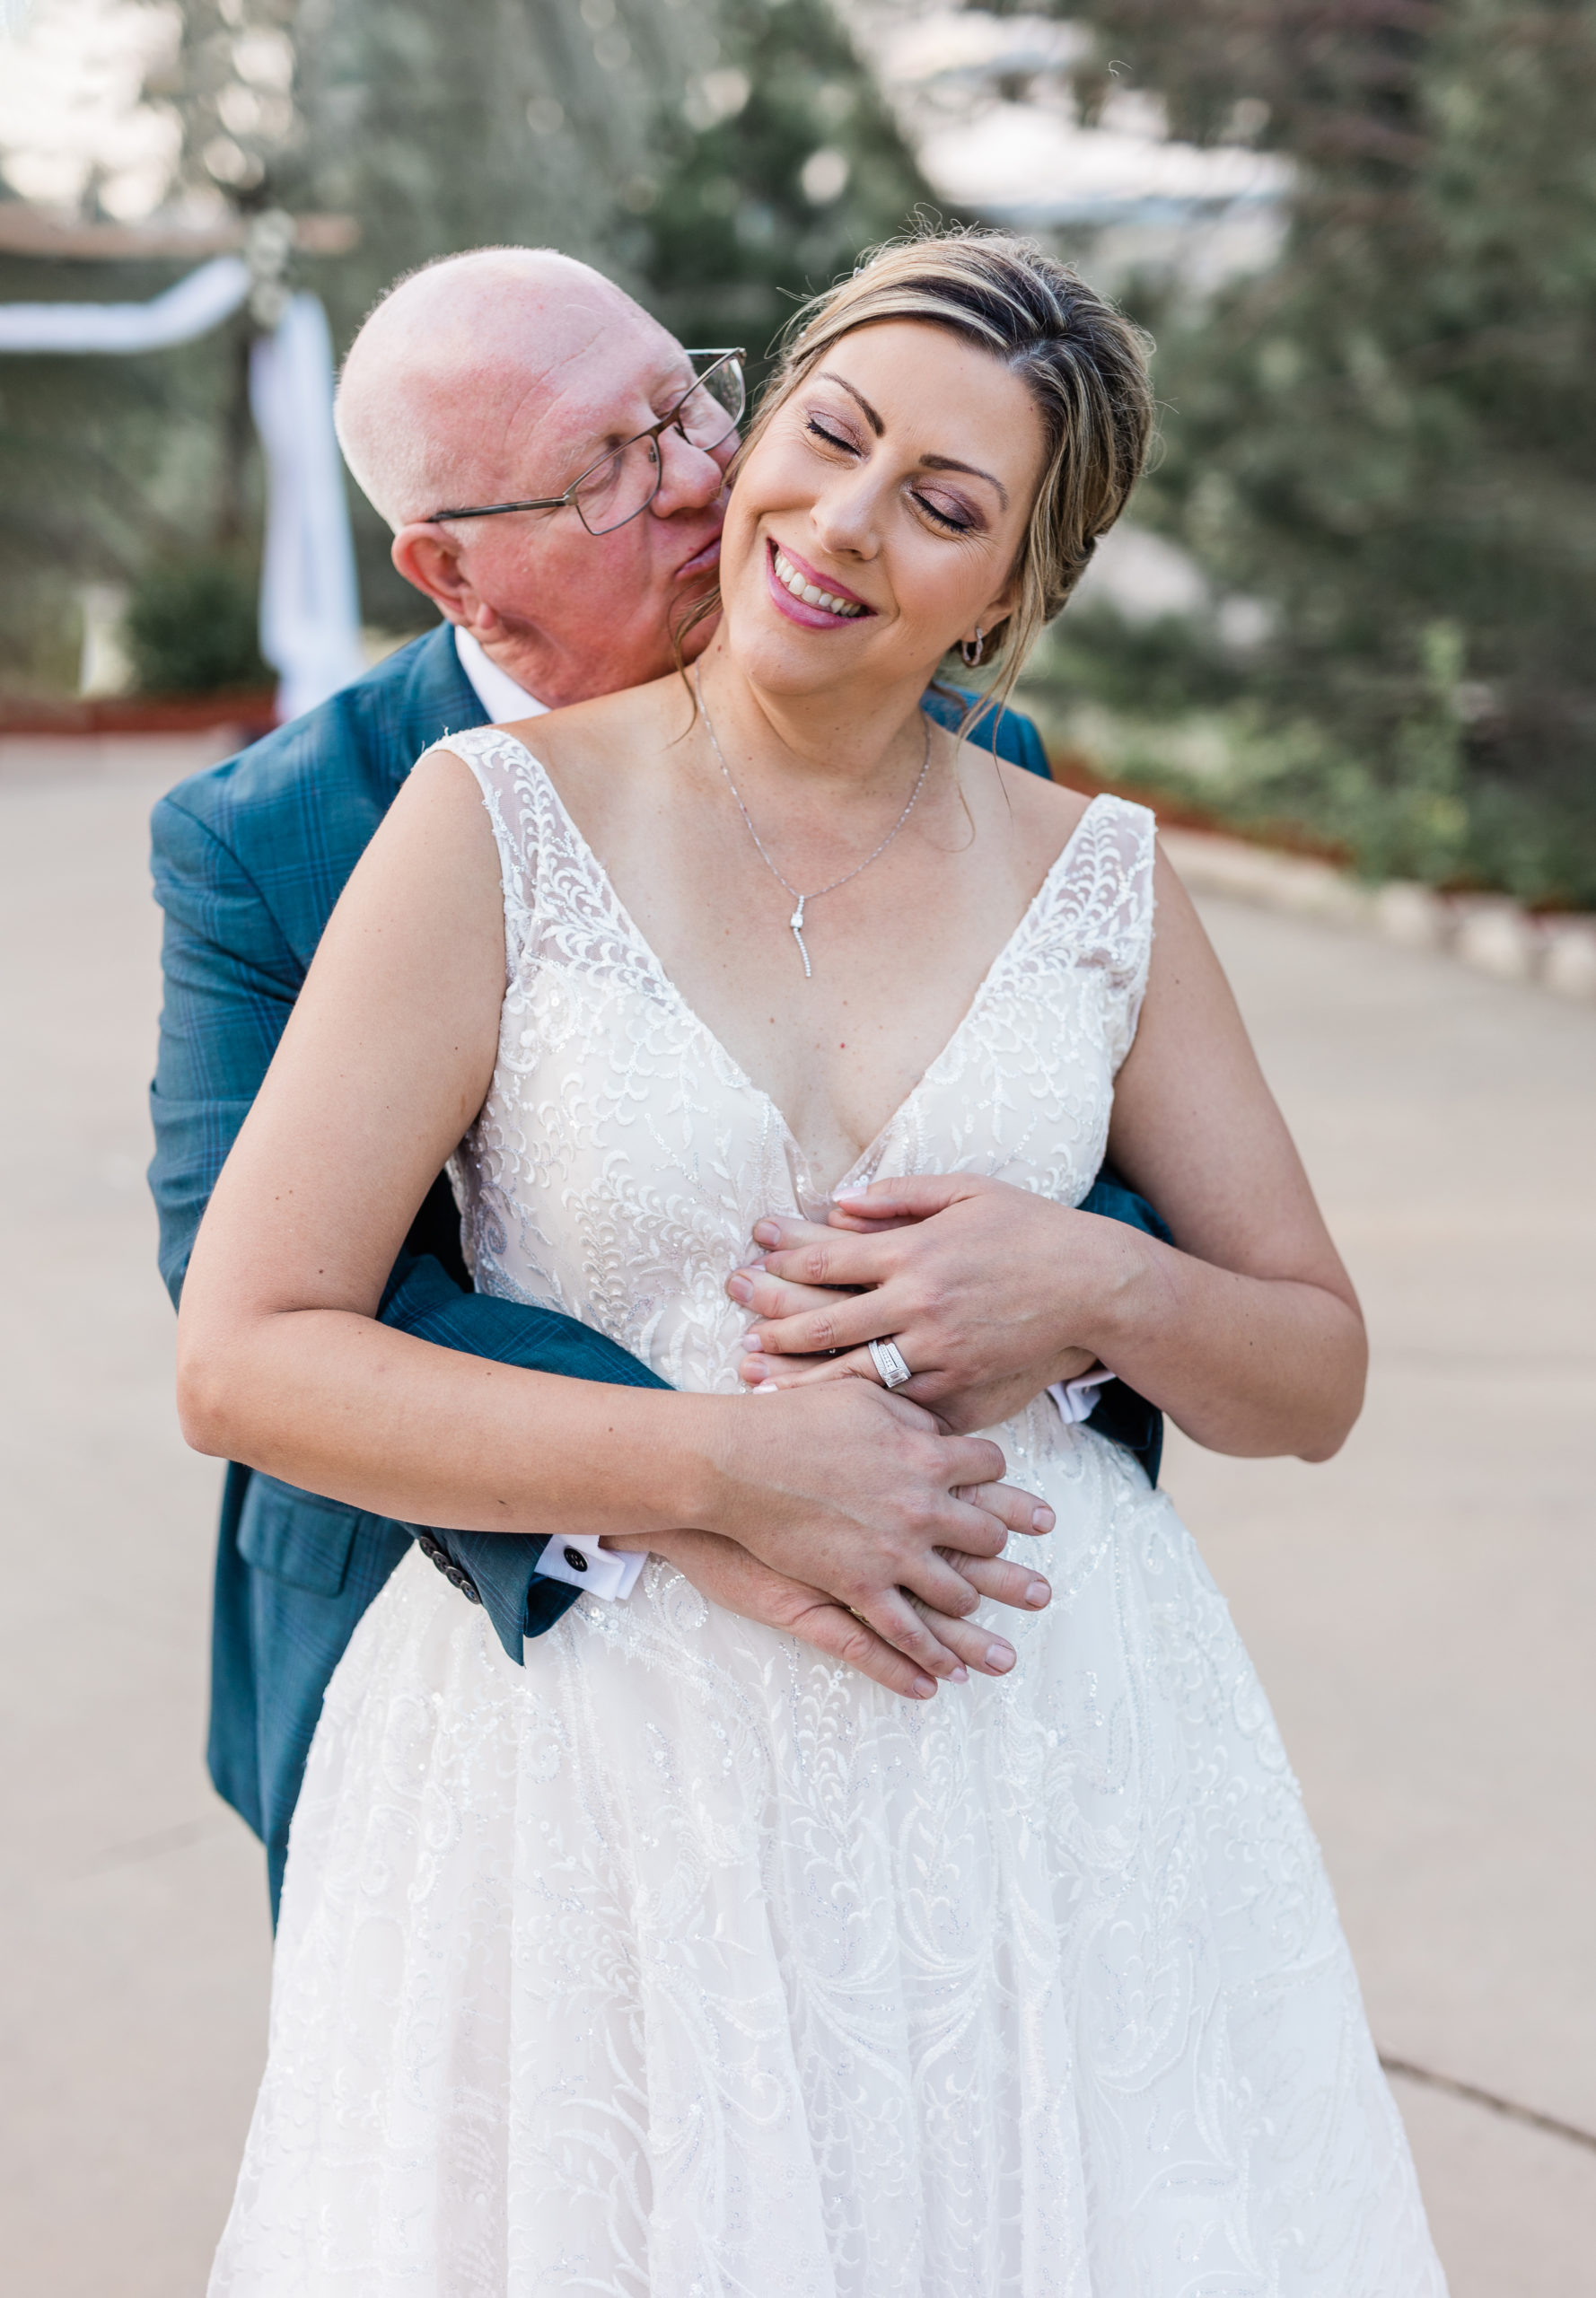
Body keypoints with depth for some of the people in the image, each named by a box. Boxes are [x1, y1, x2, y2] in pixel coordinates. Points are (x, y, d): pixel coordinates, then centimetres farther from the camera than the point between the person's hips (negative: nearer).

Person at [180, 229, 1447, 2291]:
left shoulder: (1097, 880, 3)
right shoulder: (500, 822, -6)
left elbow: (1314, 1377, 9)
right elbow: (244, 1360, -10)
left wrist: (1095, 1287, -12)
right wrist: (718, 1461, -17)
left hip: (1047, 1764, 3)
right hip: (606, 1778, -2)